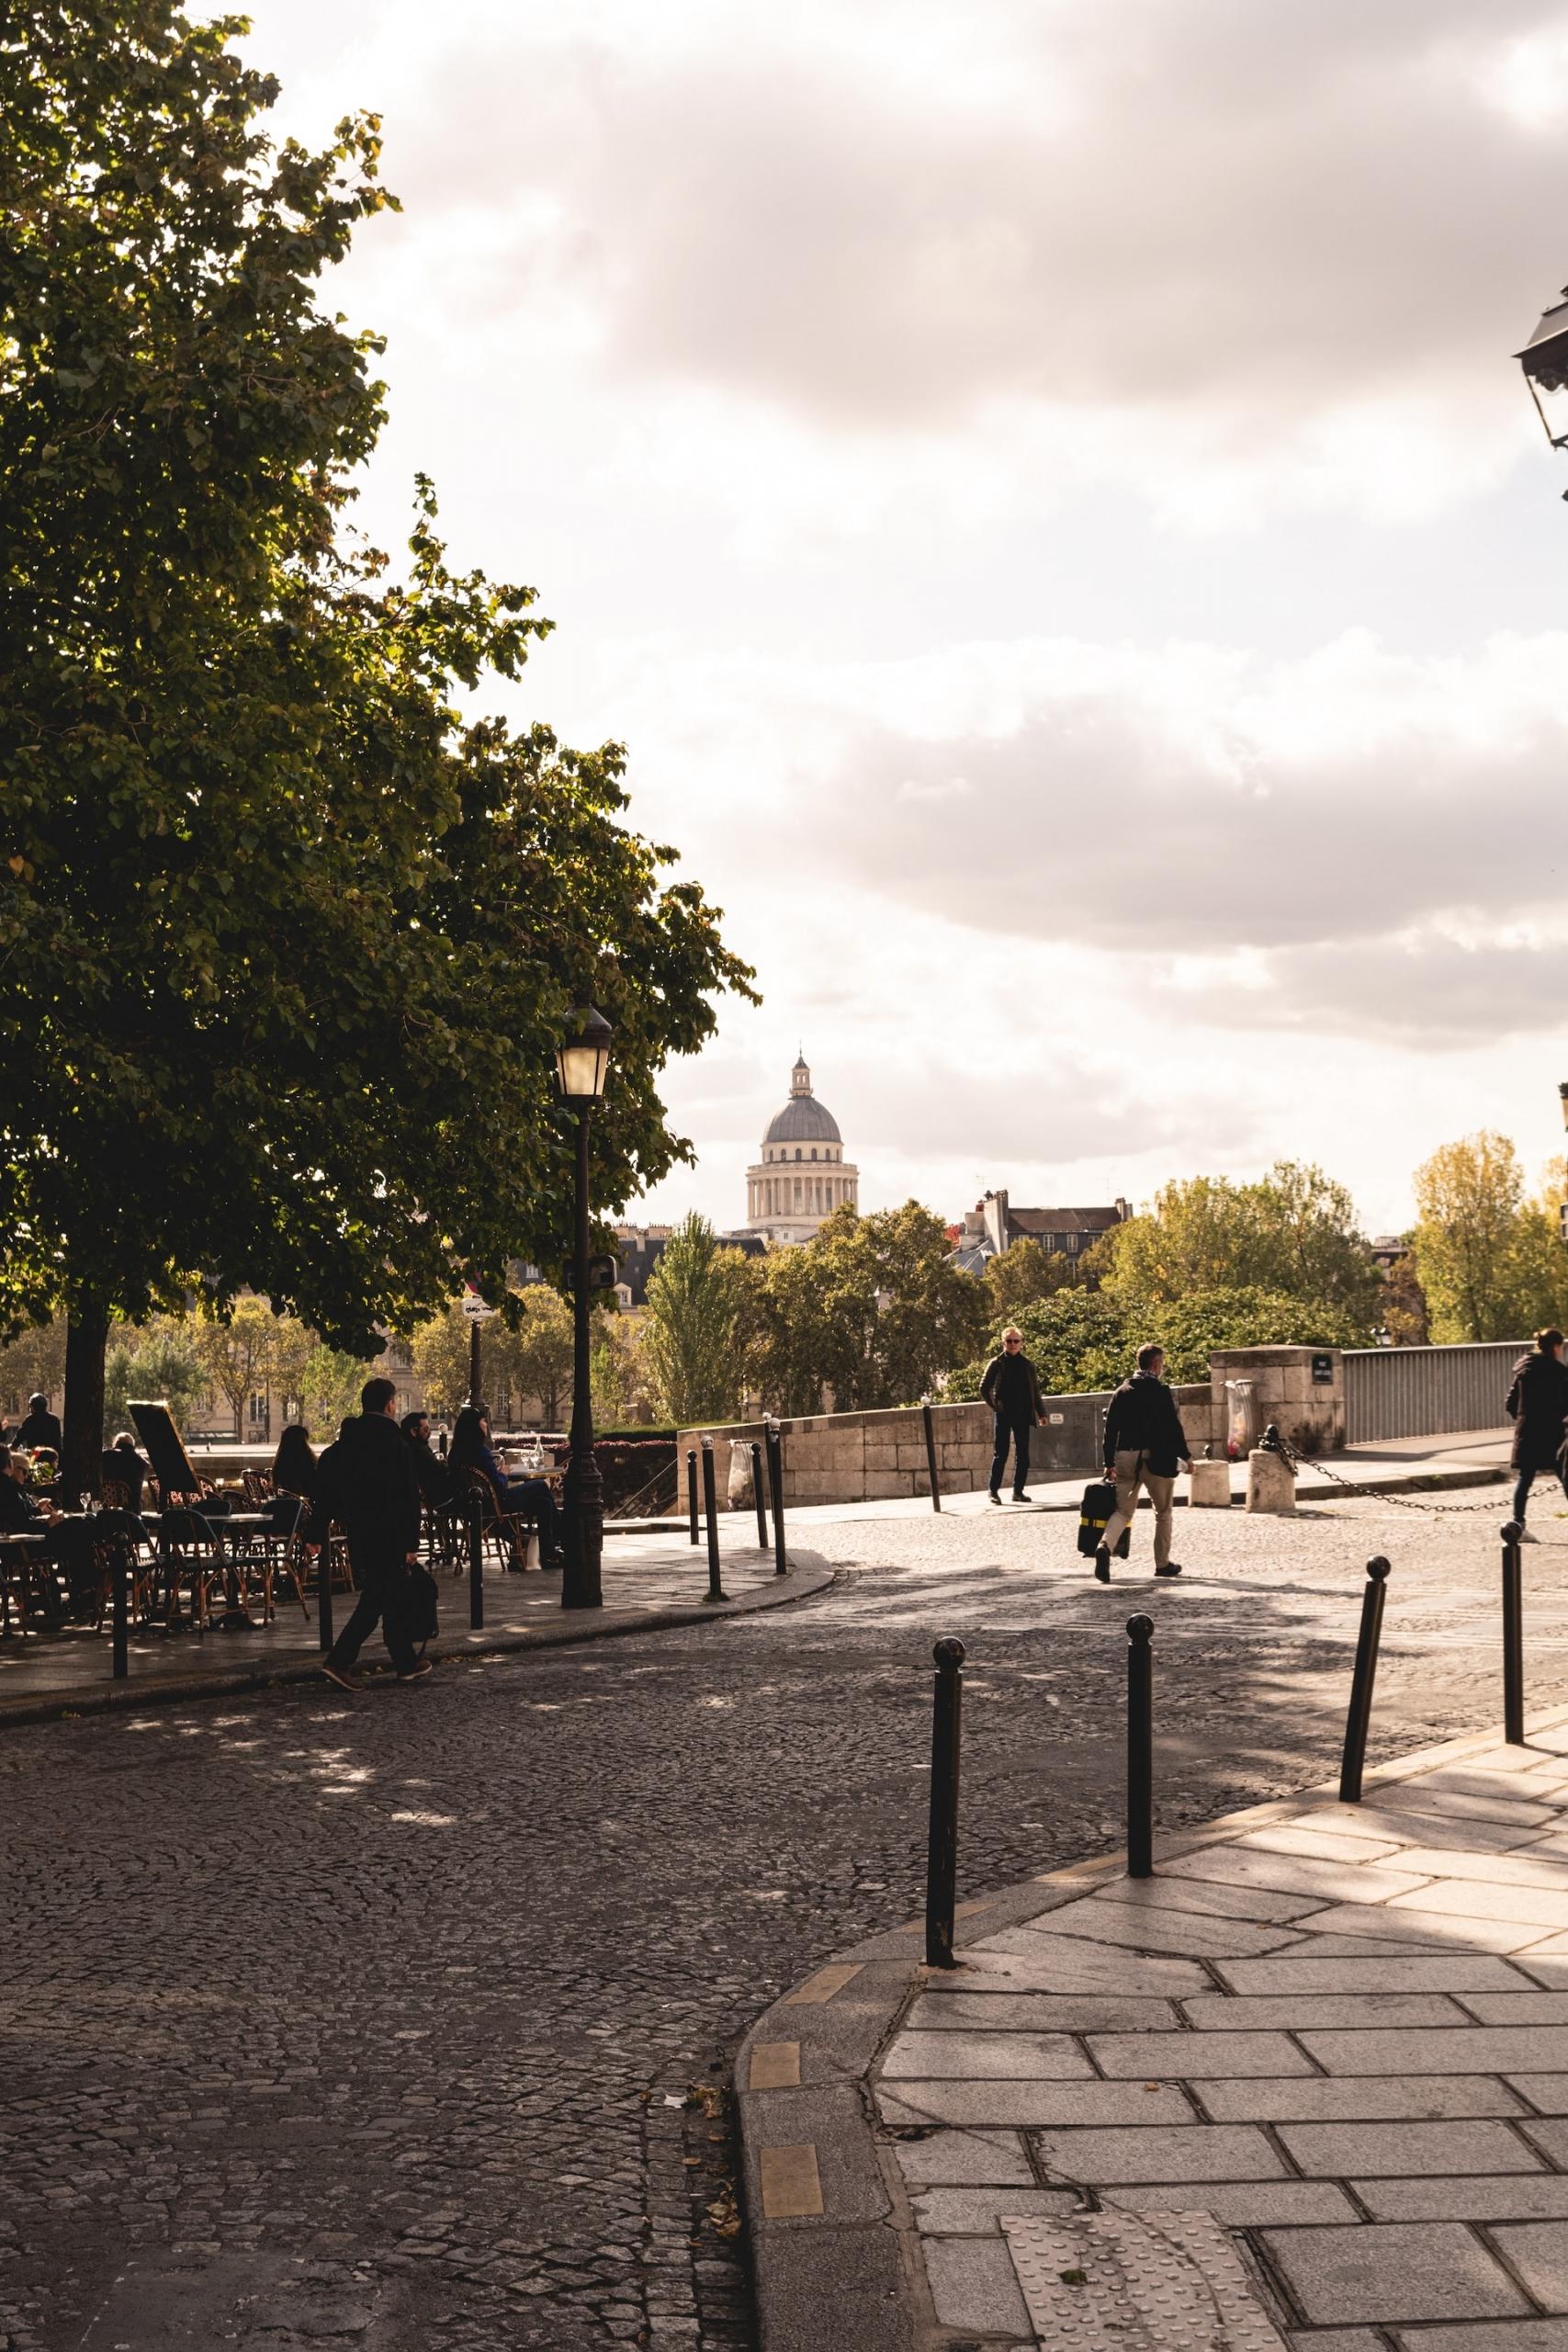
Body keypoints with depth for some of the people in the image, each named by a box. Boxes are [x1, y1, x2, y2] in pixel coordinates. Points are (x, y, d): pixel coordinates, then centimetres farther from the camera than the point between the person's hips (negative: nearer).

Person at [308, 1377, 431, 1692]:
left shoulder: (344, 1443, 8)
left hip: (356, 1532, 8)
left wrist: (315, 1532, 11)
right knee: (378, 1600, 0)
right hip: (387, 1533, -8)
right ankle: (338, 1661, -6)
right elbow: (409, 1497, -14)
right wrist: (412, 1543, -12)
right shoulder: (395, 1444, -13)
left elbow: (324, 1489, 8)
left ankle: (406, 1664, 21)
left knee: (393, 1596, 16)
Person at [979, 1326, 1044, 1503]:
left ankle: (1018, 1491, 10)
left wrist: (1040, 1413, 6)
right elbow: (984, 1388, 5)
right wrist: (994, 1406, -2)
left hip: (1022, 1415, 3)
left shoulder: (1027, 1364, 8)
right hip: (1004, 1415, -3)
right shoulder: (996, 1364, 0)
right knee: (1001, 1453, -4)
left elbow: (1035, 1390, 11)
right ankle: (994, 1491, 0)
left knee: (1022, 1455, 4)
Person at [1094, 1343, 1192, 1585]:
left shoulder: (1122, 1390, 7)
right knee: (1163, 1513, 14)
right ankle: (1162, 1563, 19)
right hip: (1155, 1457, -4)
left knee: (1123, 1510, 7)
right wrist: (1185, 1455, 1)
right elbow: (1173, 1426, -10)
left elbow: (1111, 1427, 7)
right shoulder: (1160, 1390, -8)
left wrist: (1109, 1462, 13)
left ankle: (1105, 1546, -21)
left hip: (1125, 1457, 4)